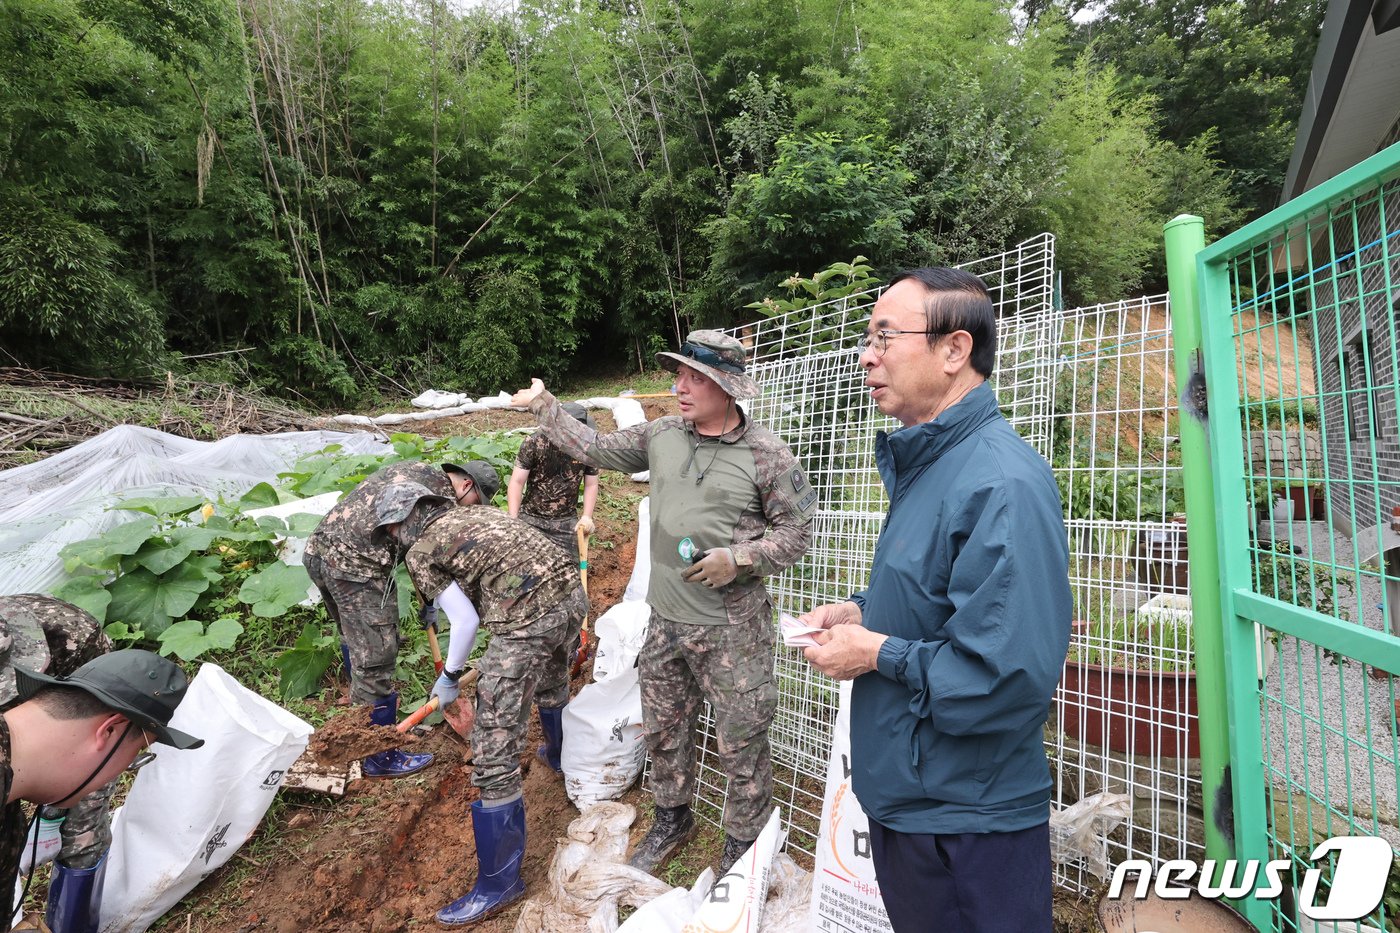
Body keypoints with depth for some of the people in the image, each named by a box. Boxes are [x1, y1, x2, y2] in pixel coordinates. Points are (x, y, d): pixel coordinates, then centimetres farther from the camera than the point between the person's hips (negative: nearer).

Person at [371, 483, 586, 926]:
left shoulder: (420, 552, 5)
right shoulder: (478, 512, 23)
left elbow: (465, 621, 3)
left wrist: (450, 677, 19)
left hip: (528, 620, -8)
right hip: (571, 593, 9)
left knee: (494, 751, 2)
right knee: (552, 681, 38)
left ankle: (499, 881, 14)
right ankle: (561, 756, 66)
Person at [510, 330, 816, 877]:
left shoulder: (766, 453, -12)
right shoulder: (662, 436, 3)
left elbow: (796, 532, -8)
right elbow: (596, 449, 14)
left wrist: (737, 559, -20)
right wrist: (544, 406, 15)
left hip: (732, 630, -5)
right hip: (665, 622, 6)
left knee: (741, 745, 8)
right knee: (663, 730, 22)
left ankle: (742, 846, 33)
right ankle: (672, 821, 47)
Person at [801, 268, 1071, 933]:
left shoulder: (1002, 484, -26)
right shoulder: (926, 463, 7)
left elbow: (1010, 678, -31)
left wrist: (879, 653, -20)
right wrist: (861, 611, 2)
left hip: (966, 823, -9)